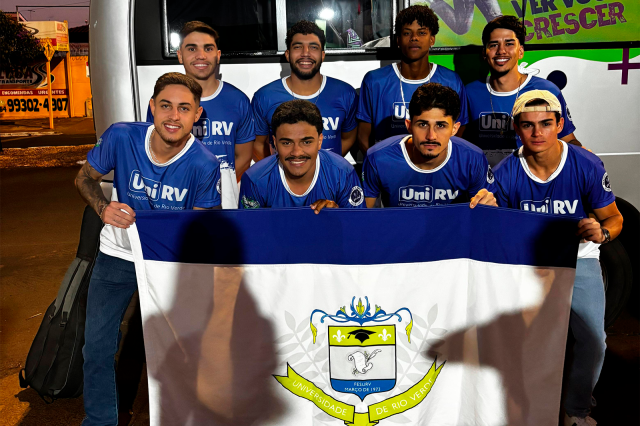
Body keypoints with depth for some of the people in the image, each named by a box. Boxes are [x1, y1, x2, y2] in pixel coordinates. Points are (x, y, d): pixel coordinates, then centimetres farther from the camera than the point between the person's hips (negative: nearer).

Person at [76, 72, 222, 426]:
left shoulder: (204, 165, -22)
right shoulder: (121, 137, -18)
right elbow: (85, 177, -1)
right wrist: (103, 208, -20)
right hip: (118, 254, 2)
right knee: (97, 344, 7)